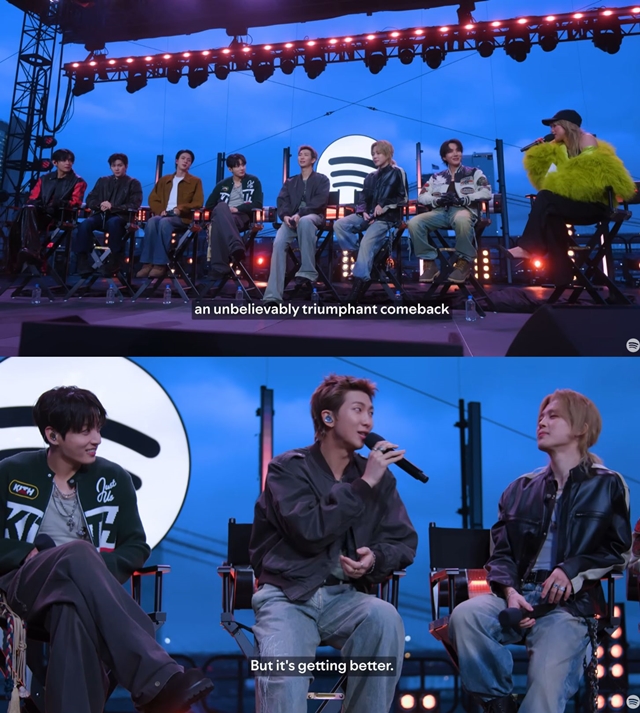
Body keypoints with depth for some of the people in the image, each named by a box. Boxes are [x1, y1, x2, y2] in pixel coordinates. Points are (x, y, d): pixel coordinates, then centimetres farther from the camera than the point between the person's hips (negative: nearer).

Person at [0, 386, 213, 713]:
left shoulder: (113, 478, 10)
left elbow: (137, 546, 10)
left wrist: (94, 572, -9)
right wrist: (29, 554, -11)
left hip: (86, 590, 2)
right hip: (26, 584, -1)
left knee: (73, 611, -40)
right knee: (77, 551, -38)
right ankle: (159, 678, -50)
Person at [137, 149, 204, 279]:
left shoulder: (195, 181, 14)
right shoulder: (164, 180, 25)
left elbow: (198, 203, 1)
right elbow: (153, 198, 18)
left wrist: (180, 209, -15)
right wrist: (160, 210, -4)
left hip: (183, 218, -3)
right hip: (164, 215, 3)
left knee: (164, 222, -38)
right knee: (152, 221, -33)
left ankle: (161, 264, -40)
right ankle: (147, 264, -39)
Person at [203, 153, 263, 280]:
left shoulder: (253, 181, 16)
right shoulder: (223, 184, 23)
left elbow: (258, 204, 3)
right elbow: (209, 205, 17)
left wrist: (237, 208, -9)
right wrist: (226, 210, -1)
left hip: (242, 217, -2)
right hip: (223, 218, 2)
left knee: (218, 224, -38)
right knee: (221, 207, -38)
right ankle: (236, 246, -57)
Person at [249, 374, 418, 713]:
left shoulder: (379, 476, 9)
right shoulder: (288, 467, -2)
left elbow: (405, 541, 12)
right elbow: (310, 532, -17)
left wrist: (375, 558, -10)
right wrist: (363, 485, -16)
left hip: (344, 597, 4)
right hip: (286, 595, -3)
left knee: (384, 617, -31)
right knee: (283, 679, -32)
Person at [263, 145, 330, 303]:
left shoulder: (321, 180, 14)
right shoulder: (290, 182, 27)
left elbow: (320, 201, -4)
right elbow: (282, 200, 10)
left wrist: (300, 214, -20)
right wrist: (285, 215, -14)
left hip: (313, 217, -3)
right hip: (292, 218, 3)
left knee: (304, 221, -42)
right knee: (279, 242, -29)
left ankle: (307, 274, -39)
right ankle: (273, 295, -37)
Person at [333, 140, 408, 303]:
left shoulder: (397, 173, 5)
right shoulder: (371, 177, 23)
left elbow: (402, 198, -3)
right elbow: (363, 198, 16)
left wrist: (383, 206, -15)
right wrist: (364, 212, -5)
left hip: (386, 217, -7)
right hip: (367, 216, 7)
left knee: (367, 242, -30)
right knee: (339, 225, -18)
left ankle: (360, 281, -33)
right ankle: (357, 257, -15)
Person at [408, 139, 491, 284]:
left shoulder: (474, 173, 18)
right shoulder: (437, 177, 25)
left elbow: (486, 193, 2)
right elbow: (422, 197, 14)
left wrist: (462, 199, -11)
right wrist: (438, 200, -7)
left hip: (463, 210, -3)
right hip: (441, 212, 3)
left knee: (461, 220, -43)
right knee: (414, 223, -27)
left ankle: (464, 261, -25)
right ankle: (429, 263, -17)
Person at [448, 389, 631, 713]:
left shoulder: (607, 485, 11)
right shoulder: (522, 488, 20)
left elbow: (619, 550, 7)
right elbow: (500, 552, 14)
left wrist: (572, 570, -11)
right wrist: (509, 590, -9)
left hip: (571, 602, -3)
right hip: (518, 594, 4)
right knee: (464, 615, -29)